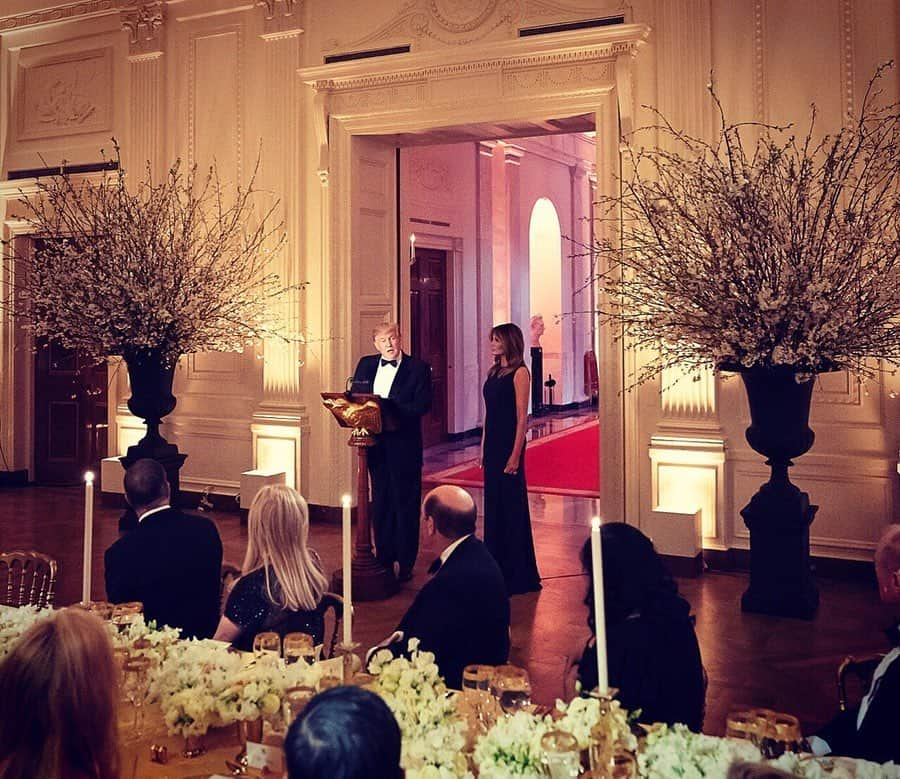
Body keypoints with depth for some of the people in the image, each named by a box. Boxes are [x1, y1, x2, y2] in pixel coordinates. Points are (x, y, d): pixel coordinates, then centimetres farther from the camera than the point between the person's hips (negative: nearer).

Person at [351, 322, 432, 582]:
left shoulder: (418, 368, -3)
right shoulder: (366, 365, 11)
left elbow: (422, 404, -13)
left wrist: (392, 414, -25)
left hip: (404, 445, -4)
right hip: (375, 442, 5)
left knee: (405, 502, 0)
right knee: (380, 500, 11)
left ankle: (404, 563, 7)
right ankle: (384, 558, 21)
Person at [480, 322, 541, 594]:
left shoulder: (519, 373, -10)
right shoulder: (494, 372, 13)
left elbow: (522, 417, -14)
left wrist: (515, 455, -18)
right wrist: (483, 448, 13)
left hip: (509, 443, -8)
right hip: (492, 443, 8)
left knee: (511, 505, -1)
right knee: (493, 503, 13)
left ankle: (517, 574, 9)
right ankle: (498, 568, 24)